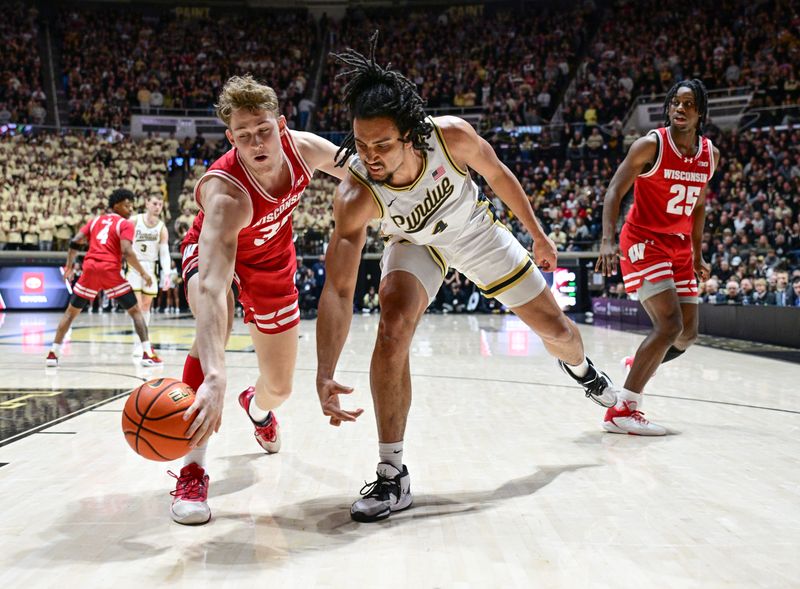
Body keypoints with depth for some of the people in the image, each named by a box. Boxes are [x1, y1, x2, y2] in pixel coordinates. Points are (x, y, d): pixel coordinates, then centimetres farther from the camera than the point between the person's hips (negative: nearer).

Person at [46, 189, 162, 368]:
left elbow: (75, 242, 12)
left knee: (71, 311, 17)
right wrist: (143, 273, -4)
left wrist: (69, 266, 20)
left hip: (90, 267, 4)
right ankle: (148, 354, -4)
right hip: (110, 270, -4)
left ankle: (53, 353, 13)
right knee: (135, 311, 6)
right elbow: (127, 252, -10)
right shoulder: (125, 224, 5)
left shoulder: (95, 220, 21)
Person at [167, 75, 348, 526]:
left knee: (280, 387, 8)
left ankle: (257, 409, 50)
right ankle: (194, 468, -27)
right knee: (215, 327, -38)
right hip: (214, 252, -4)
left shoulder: (304, 148, -27)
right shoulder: (226, 194, -42)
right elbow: (212, 288, -55)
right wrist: (215, 378, -67)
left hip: (272, 264, 4)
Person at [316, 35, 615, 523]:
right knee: (393, 327, -30)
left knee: (556, 328, 11)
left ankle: (581, 369, 52)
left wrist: (537, 234, 0)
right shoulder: (355, 195, -38)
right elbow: (338, 289, -41)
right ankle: (393, 478, -18)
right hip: (415, 245, -2)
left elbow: (498, 176, -12)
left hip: (477, 233, 2)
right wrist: (325, 374, -52)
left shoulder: (452, 136, -34)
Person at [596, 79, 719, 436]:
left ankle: (639, 366, 37)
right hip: (644, 241, -7)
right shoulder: (650, 145, -13)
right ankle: (621, 410, -14)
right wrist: (608, 241, -29)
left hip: (679, 247, 7)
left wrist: (697, 256, 17)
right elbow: (614, 192, -15)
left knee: (688, 334, 8)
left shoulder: (710, 155, 6)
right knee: (670, 325, -20)